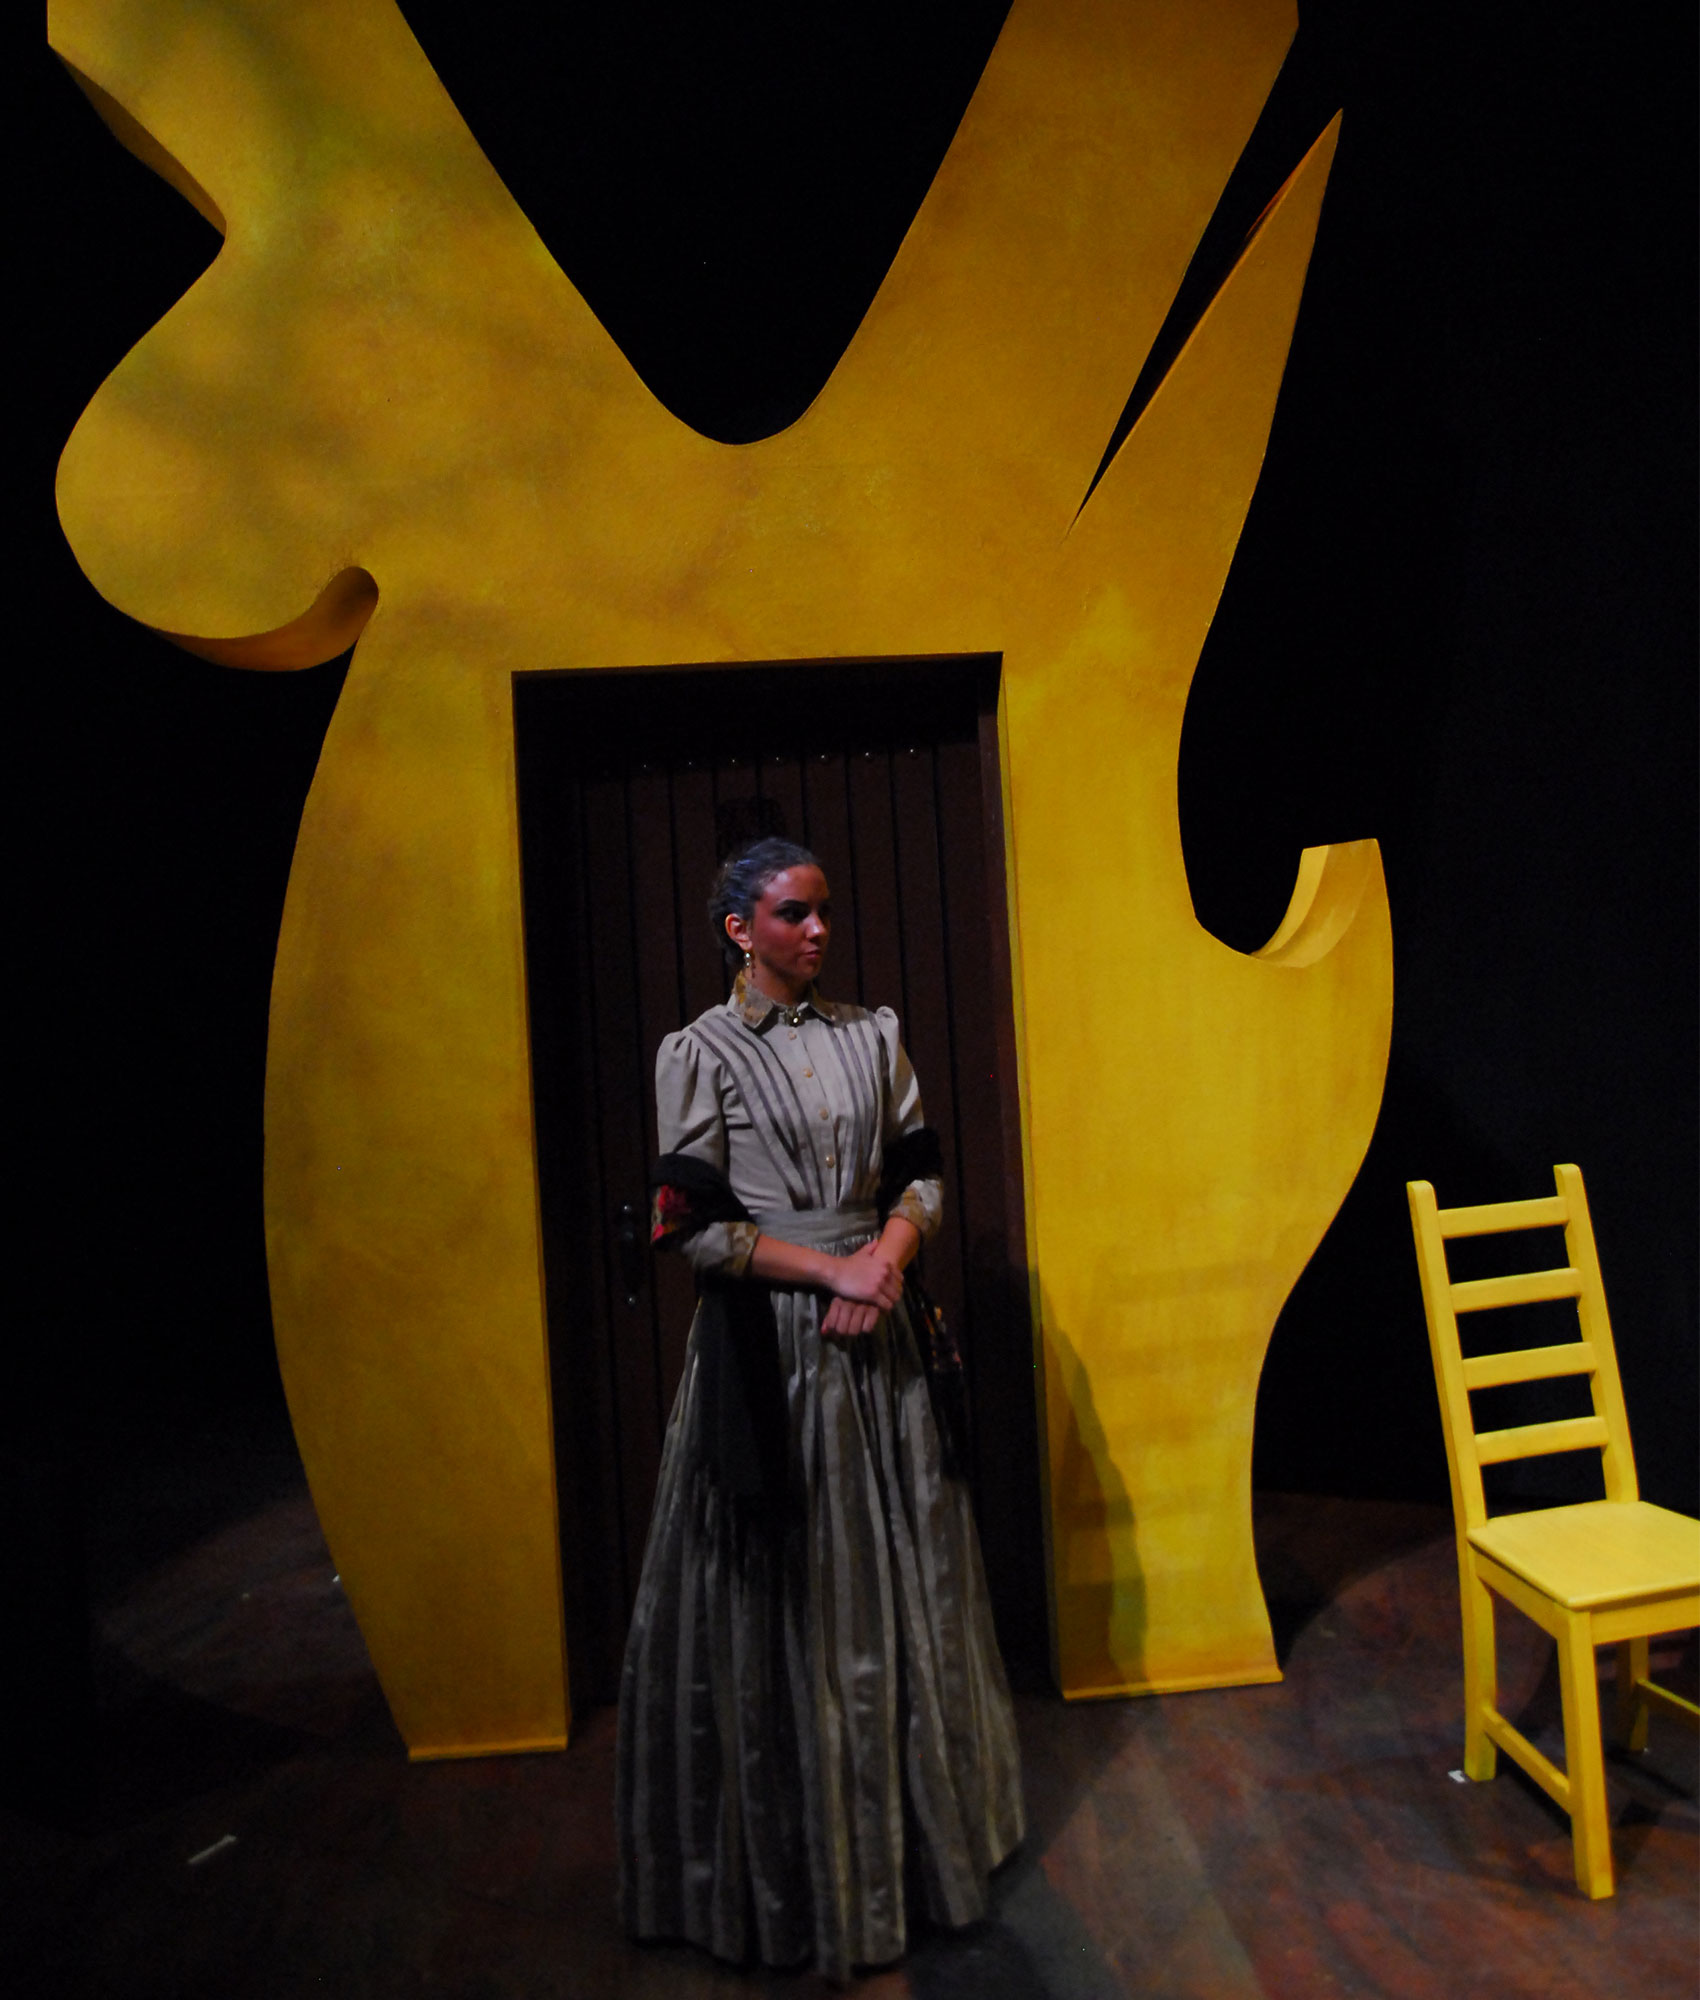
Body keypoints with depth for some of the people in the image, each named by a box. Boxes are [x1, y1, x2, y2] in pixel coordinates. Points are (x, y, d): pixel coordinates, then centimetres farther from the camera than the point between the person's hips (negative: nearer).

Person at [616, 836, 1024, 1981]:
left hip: (880, 1336, 4)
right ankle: (798, 1856, 28)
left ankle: (920, 1825, 37)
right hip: (767, 1345, -4)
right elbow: (693, 1225, -10)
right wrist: (829, 1267, -15)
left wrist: (888, 1253, -11)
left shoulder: (871, 1035, 7)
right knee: (785, 1593, 6)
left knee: (902, 1578, 14)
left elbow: (921, 1173, 8)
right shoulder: (701, 1052, -6)